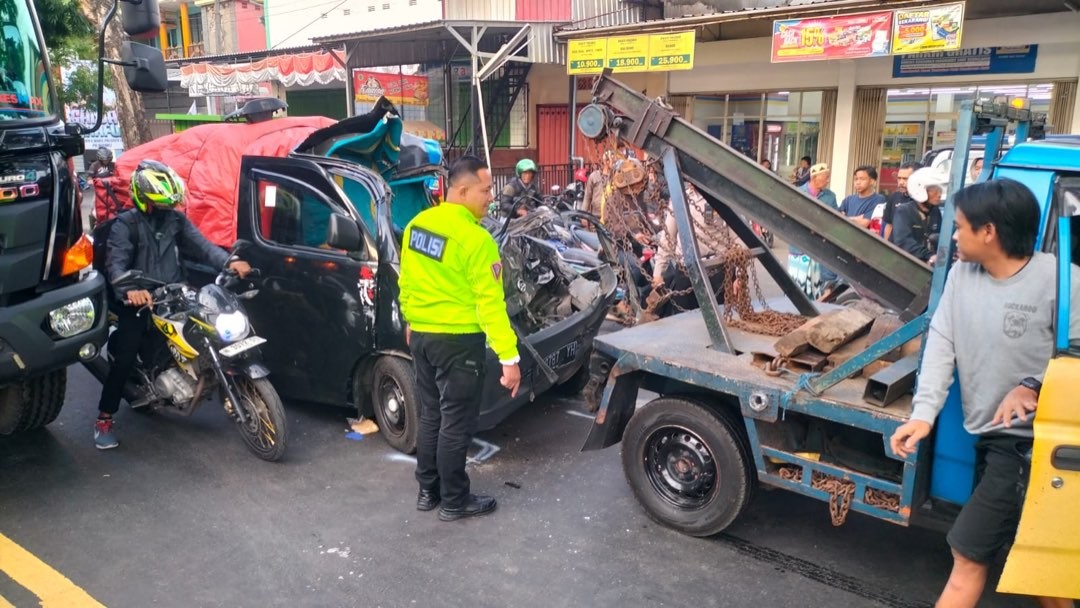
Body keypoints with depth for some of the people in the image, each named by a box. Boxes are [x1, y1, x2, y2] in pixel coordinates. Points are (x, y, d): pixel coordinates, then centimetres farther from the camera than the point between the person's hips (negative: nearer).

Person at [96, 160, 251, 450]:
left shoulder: (176, 219, 10)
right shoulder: (126, 224, -4)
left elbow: (201, 245, -2)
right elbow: (115, 263, -18)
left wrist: (229, 262, -22)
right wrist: (129, 289, -40)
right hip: (139, 300, -4)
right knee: (126, 358, -11)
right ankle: (104, 418, 1)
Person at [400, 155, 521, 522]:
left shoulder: (417, 224, 4)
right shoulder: (475, 239, -19)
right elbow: (490, 304, -21)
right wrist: (509, 358, -18)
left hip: (421, 335, 8)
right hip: (458, 341, -8)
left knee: (430, 415, 19)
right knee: (456, 423, 5)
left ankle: (428, 491, 31)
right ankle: (454, 501, 18)